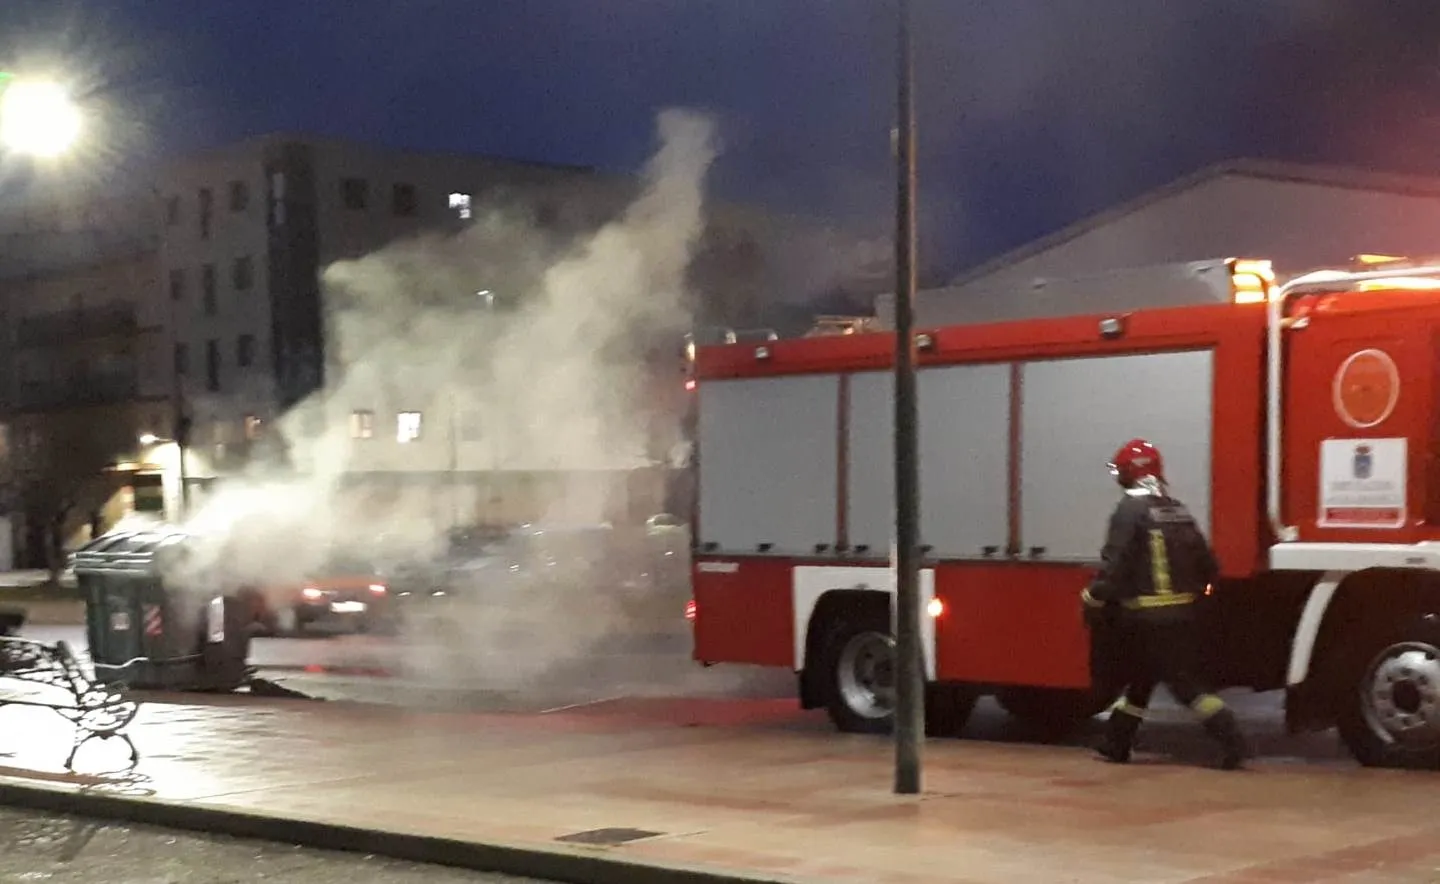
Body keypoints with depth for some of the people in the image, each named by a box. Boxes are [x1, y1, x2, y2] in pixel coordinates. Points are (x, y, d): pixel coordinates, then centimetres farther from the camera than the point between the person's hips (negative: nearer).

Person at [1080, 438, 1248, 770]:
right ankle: (1115, 745, 22)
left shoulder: (1131, 510, -10)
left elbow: (1114, 564, -17)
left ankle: (1231, 738, -13)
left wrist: (1093, 600, -7)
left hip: (1147, 616, -7)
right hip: (1181, 614, 7)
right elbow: (1208, 567, 13)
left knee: (1184, 683, -4)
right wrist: (1191, 592, 28)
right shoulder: (1179, 511, 11)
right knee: (1138, 679, 17)